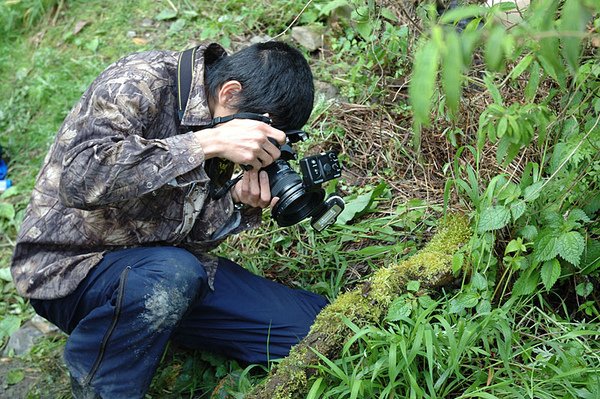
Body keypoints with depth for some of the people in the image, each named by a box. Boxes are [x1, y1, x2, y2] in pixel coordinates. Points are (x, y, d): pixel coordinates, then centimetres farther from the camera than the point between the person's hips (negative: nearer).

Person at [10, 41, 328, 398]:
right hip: (69, 268, -6)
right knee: (172, 275, -40)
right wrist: (207, 143, -33)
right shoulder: (139, 83, -17)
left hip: (168, 262, 6)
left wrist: (239, 202, -16)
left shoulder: (218, 119, 3)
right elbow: (78, 180, -33)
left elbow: (190, 232, 5)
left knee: (319, 325, -6)